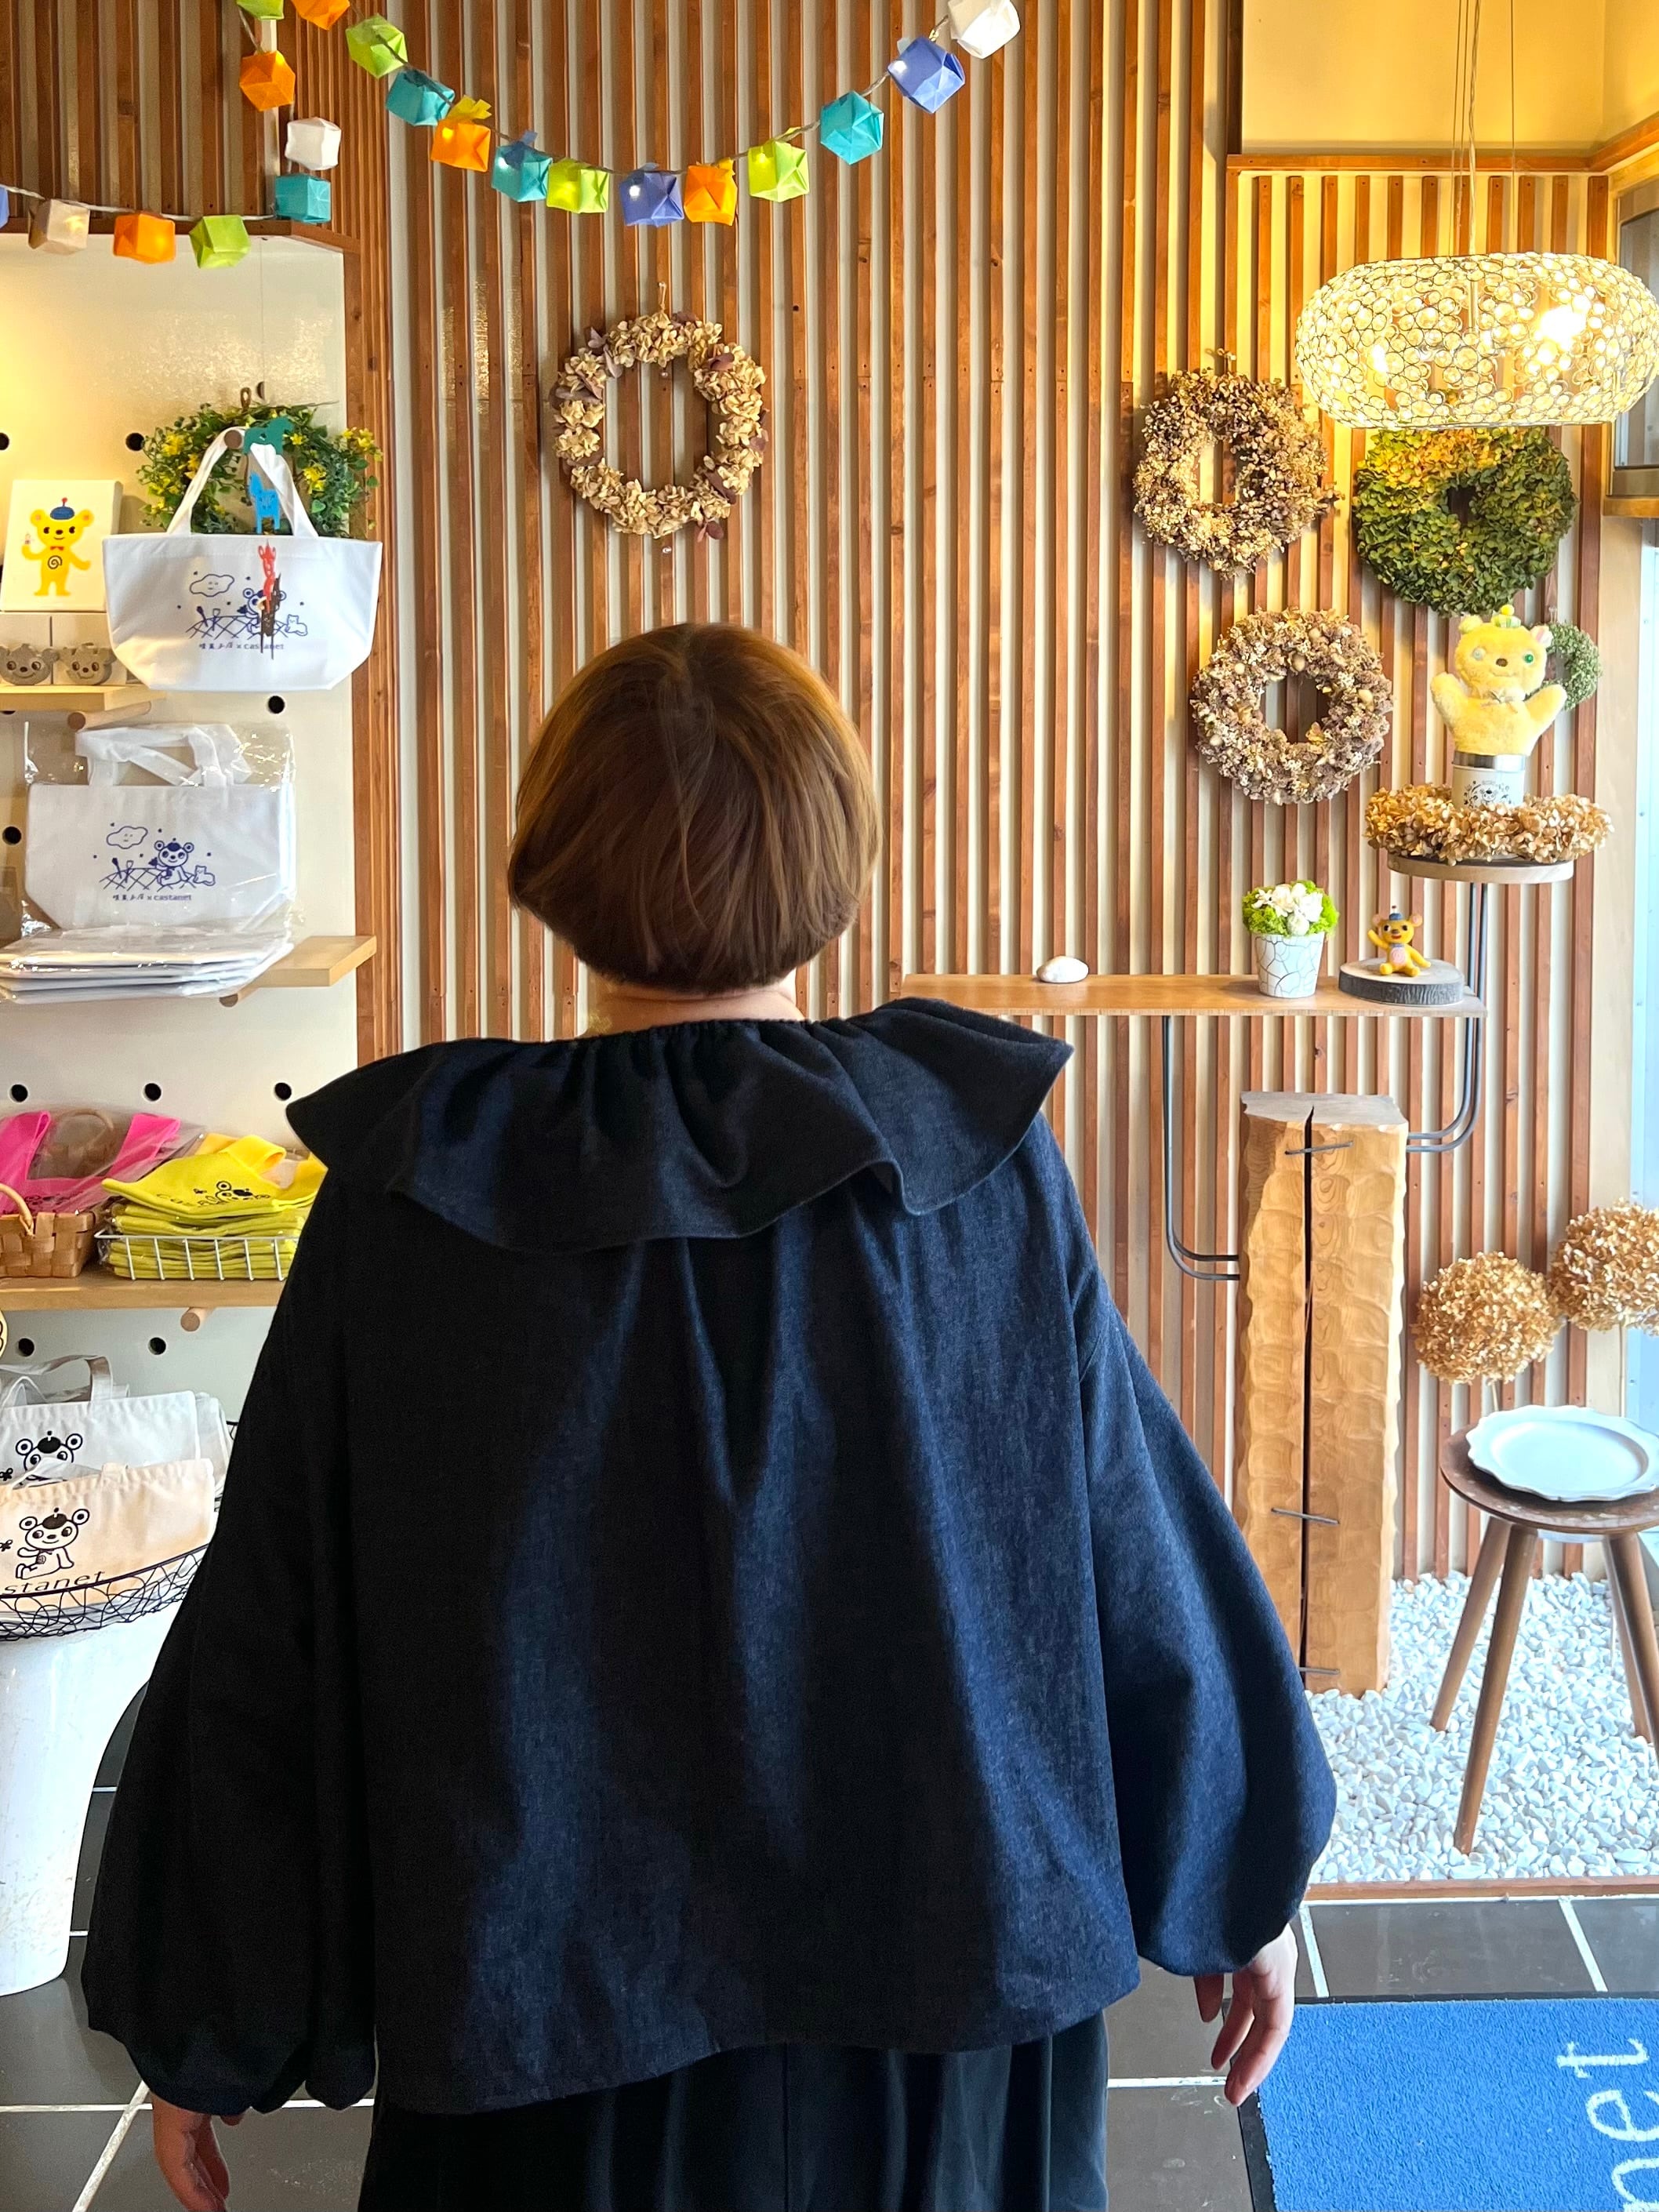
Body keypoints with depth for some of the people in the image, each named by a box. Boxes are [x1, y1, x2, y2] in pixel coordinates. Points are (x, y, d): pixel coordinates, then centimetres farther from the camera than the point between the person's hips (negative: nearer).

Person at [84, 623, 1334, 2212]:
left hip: (549, 1989, 0)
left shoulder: (411, 1201, -13)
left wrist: (195, 2018, 5)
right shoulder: (984, 1160, -11)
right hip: (943, 1960, 1)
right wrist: (1246, 1883, 11)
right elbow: (1139, 1545, -3)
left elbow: (268, 1631, -7)